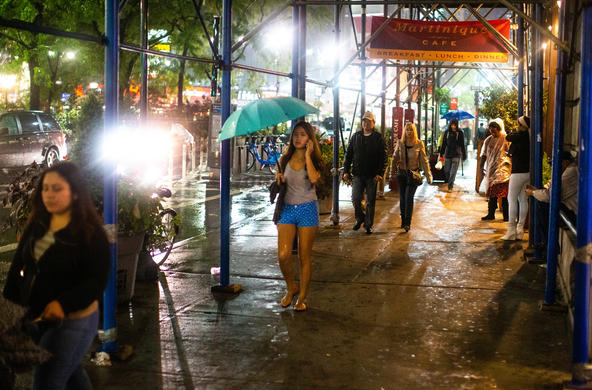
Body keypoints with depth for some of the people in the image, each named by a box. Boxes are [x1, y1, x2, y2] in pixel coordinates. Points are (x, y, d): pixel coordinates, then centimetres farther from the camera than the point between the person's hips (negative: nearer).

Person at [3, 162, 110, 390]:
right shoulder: (37, 225, 4)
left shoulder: (90, 232, -16)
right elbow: (18, 266, 8)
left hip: (72, 320, -7)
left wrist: (64, 304, -31)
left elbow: (97, 280, -19)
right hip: (36, 317, 7)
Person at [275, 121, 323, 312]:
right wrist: (279, 178, -2)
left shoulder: (313, 160, 0)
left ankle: (302, 297, 16)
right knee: (283, 255, -10)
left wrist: (307, 155, -14)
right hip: (287, 209, 2)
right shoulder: (285, 159, 8)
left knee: (304, 257, 2)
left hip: (307, 210, -2)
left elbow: (314, 179, -21)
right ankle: (291, 288, 16)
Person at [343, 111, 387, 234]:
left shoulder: (378, 138, 1)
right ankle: (359, 218, 20)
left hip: (372, 175, -2)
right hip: (358, 174, 2)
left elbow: (383, 157, -3)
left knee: (370, 202, 4)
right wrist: (346, 171, 2)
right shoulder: (355, 137, 8)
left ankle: (368, 225, 16)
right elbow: (348, 154, 11)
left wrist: (380, 173, -13)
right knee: (355, 198, -6)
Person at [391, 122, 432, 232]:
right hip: (401, 174, 3)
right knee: (402, 198, 7)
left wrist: (428, 175, -1)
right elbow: (395, 158, 9)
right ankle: (403, 220, 21)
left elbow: (424, 160, 0)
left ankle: (407, 223, -10)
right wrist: (392, 170, 1)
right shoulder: (400, 144, 3)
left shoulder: (419, 144, -3)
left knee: (409, 197, -13)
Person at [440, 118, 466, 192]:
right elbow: (443, 144, 10)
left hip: (456, 155, -3)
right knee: (446, 171, 7)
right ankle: (450, 182, 32)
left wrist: (464, 155, 4)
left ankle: (450, 187, -4)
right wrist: (441, 154, 8)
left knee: (453, 172, -8)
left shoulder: (460, 133, -2)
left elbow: (462, 145, 3)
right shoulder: (447, 132, 4)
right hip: (448, 154, 3)